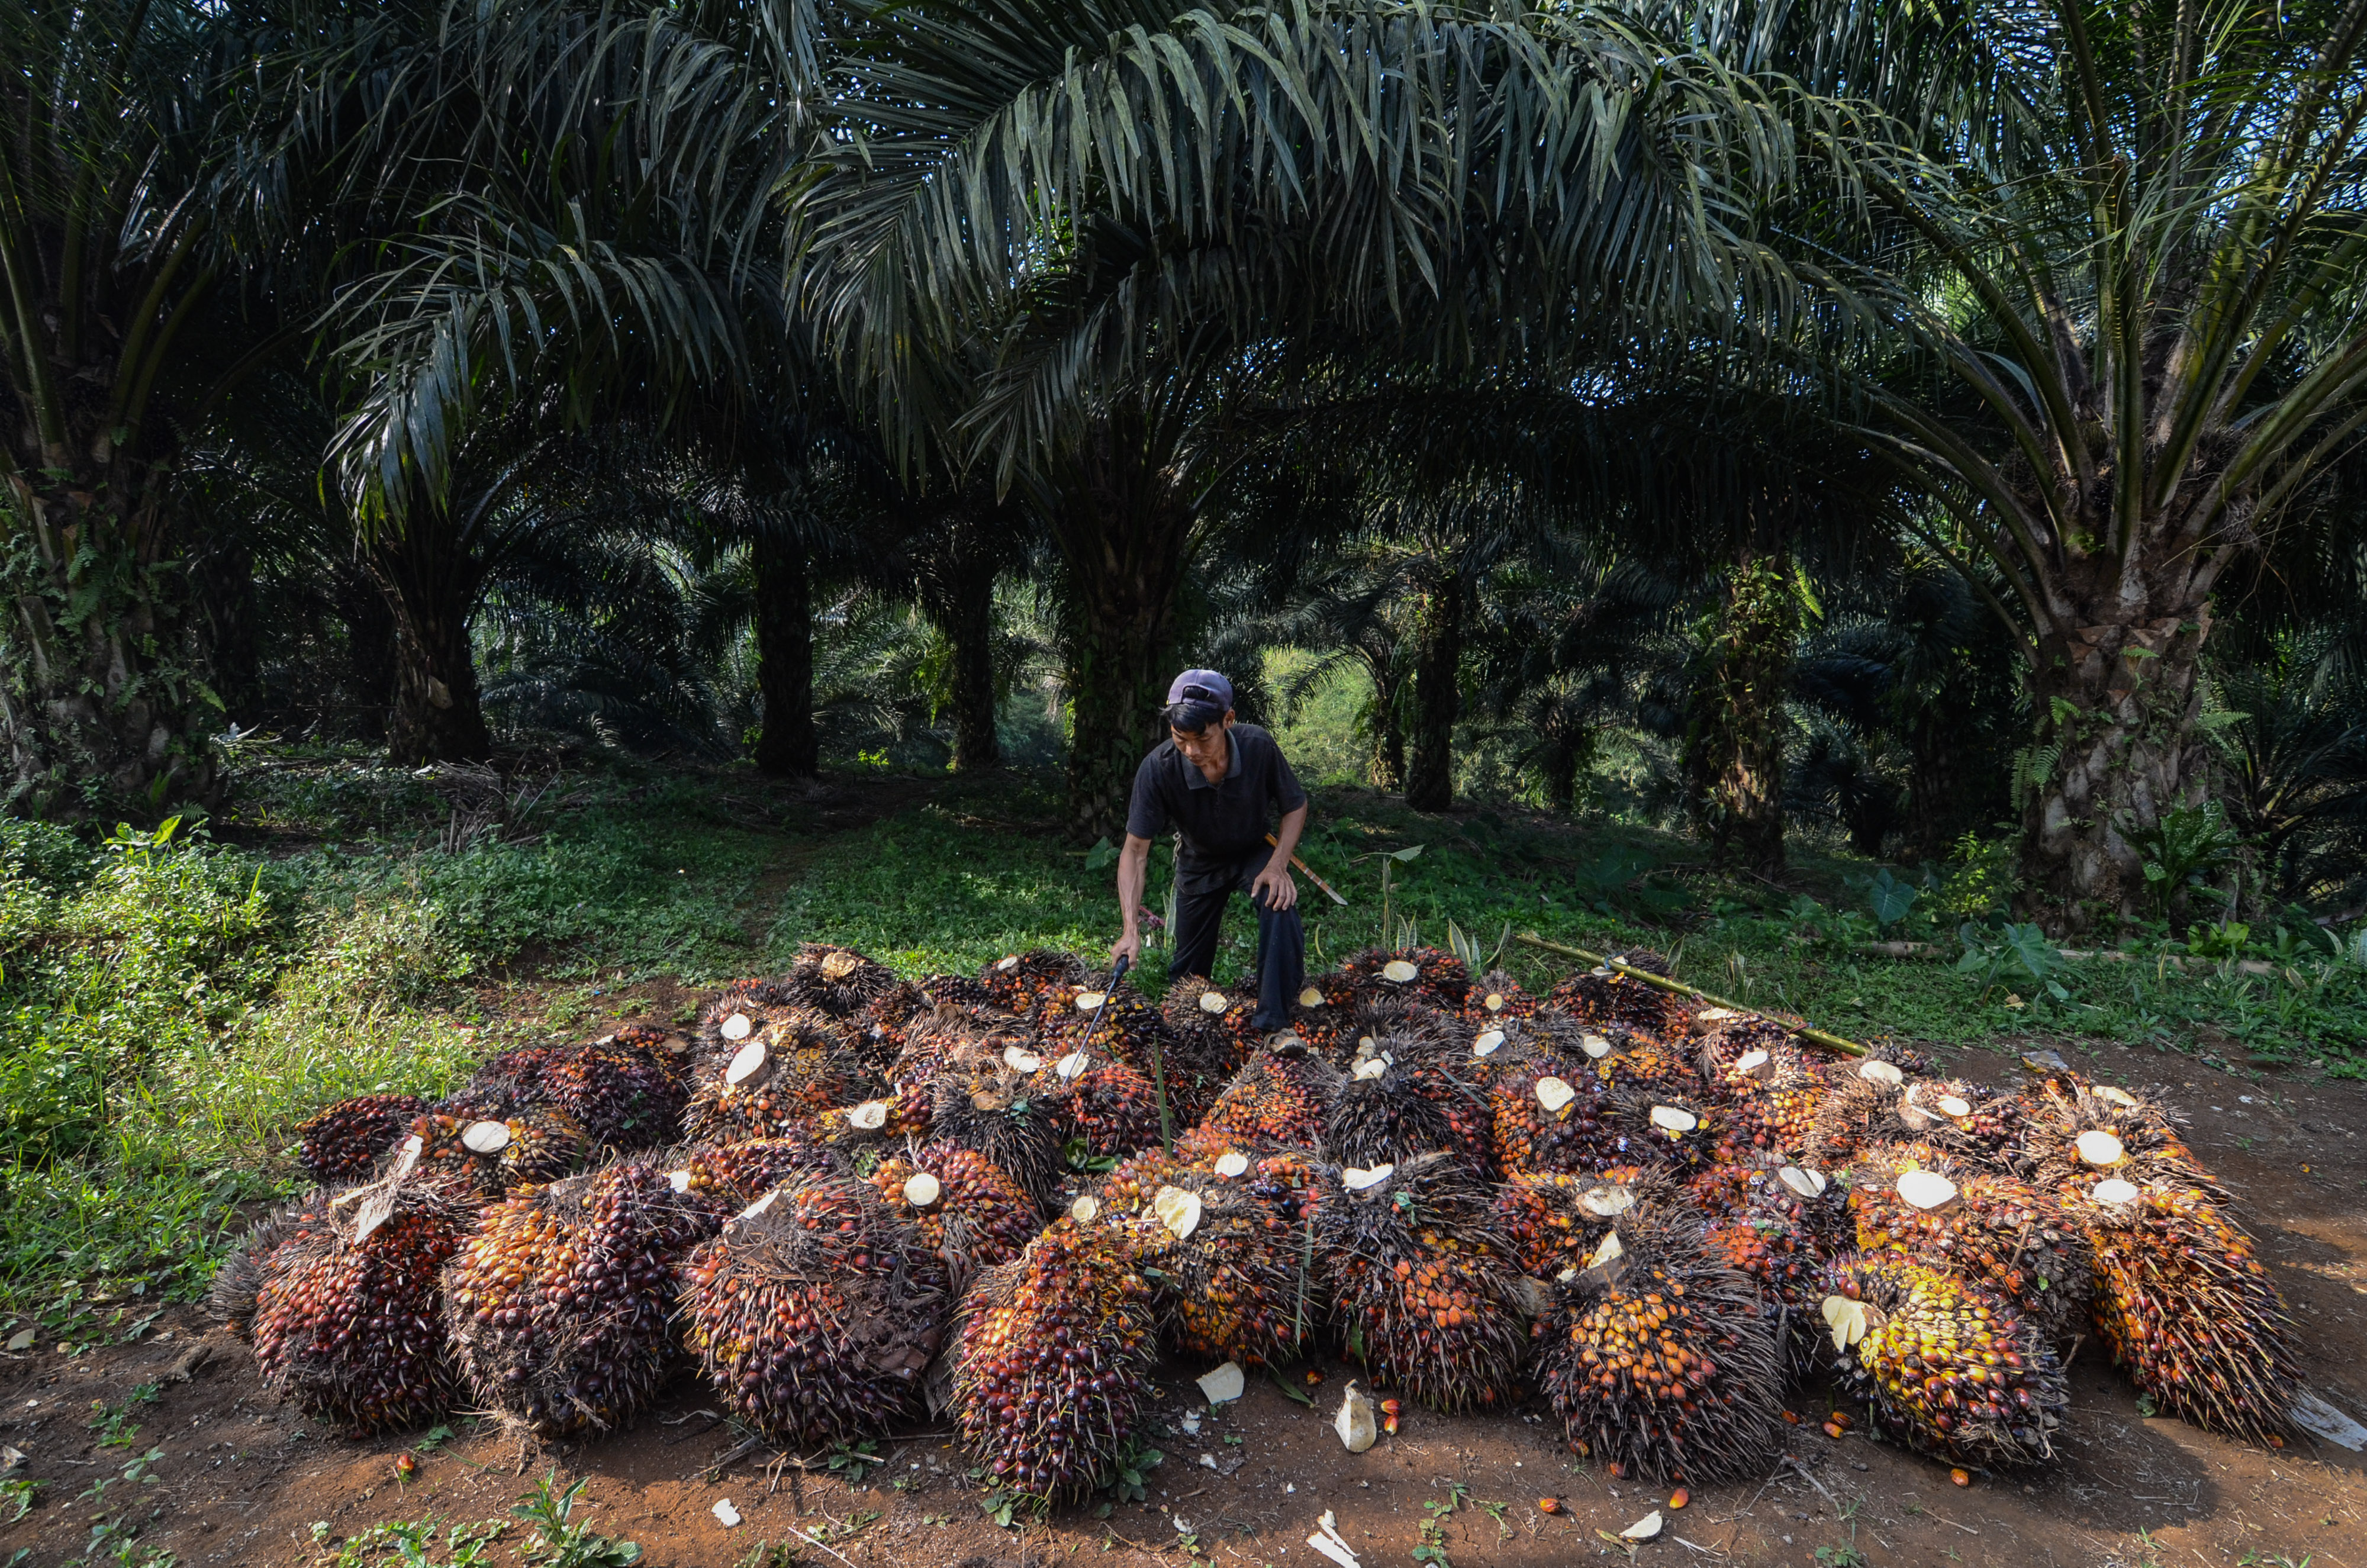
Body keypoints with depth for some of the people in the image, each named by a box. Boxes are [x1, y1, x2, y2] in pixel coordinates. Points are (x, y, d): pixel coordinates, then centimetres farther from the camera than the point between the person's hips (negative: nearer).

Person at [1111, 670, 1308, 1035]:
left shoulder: (1259, 747, -30)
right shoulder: (1158, 768, -33)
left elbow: (1296, 806, -12)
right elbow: (1135, 850, -29)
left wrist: (1278, 865, -28)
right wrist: (1131, 929, -38)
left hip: (1254, 852, -1)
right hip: (1199, 864, 1)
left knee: (1281, 907, -32)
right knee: (1188, 971, 8)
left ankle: (1273, 1023, -18)